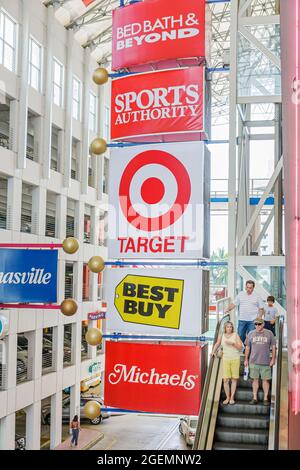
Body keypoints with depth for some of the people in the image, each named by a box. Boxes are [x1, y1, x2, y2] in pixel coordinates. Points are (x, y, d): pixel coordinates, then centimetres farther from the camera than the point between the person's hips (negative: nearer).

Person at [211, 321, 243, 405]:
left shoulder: (235, 335, 0)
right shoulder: (222, 336, 6)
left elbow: (240, 347, -4)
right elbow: (217, 344, 22)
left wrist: (232, 343, -17)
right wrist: (213, 351, 9)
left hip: (235, 359, -1)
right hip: (226, 359, 1)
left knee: (234, 379, 2)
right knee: (225, 380, -4)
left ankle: (232, 398, 10)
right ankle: (227, 398, 9)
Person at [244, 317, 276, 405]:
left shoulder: (269, 333, 2)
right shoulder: (251, 334, 6)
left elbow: (273, 347, 5)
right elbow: (247, 348, 11)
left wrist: (273, 359, 1)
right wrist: (246, 359, 9)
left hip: (266, 362, -1)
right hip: (254, 362, 1)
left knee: (266, 380, 2)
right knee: (255, 379, 6)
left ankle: (265, 398, 12)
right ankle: (254, 398, 13)